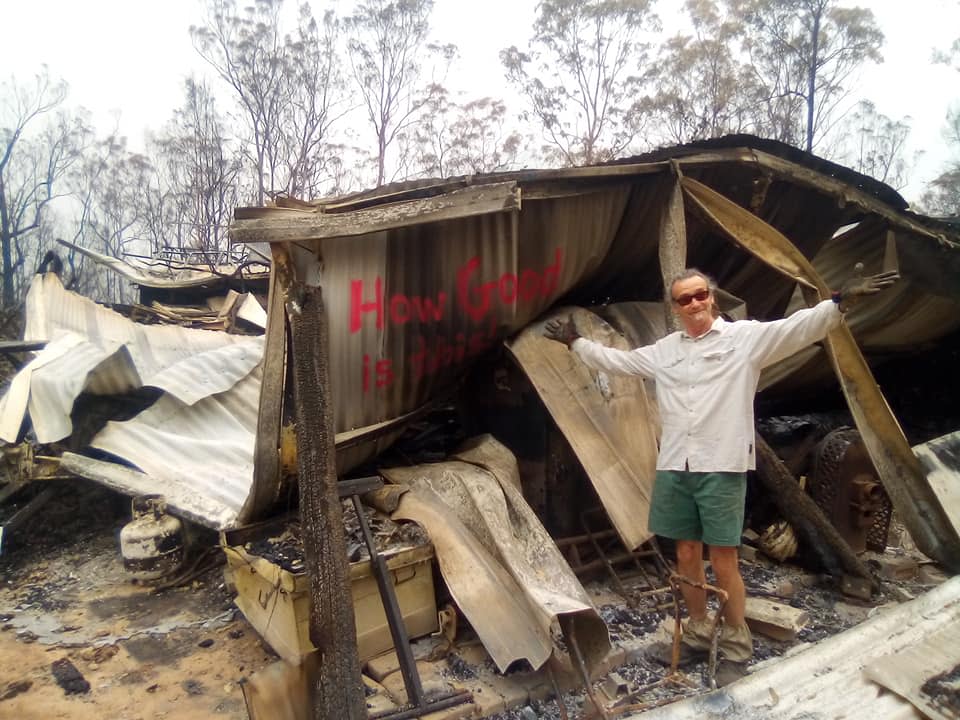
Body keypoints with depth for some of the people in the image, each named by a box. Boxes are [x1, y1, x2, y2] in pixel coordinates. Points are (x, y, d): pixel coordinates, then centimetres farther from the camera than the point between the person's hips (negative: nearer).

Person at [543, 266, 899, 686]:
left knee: (724, 562, 2)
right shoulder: (663, 350, 12)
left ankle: (735, 649, 21)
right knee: (686, 554, 14)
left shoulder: (745, 336, -1)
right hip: (674, 467, 5)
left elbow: (796, 329, -14)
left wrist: (841, 301, -28)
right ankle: (698, 636, 32)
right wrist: (575, 342, 24)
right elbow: (615, 360, 22)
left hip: (722, 467, -4)